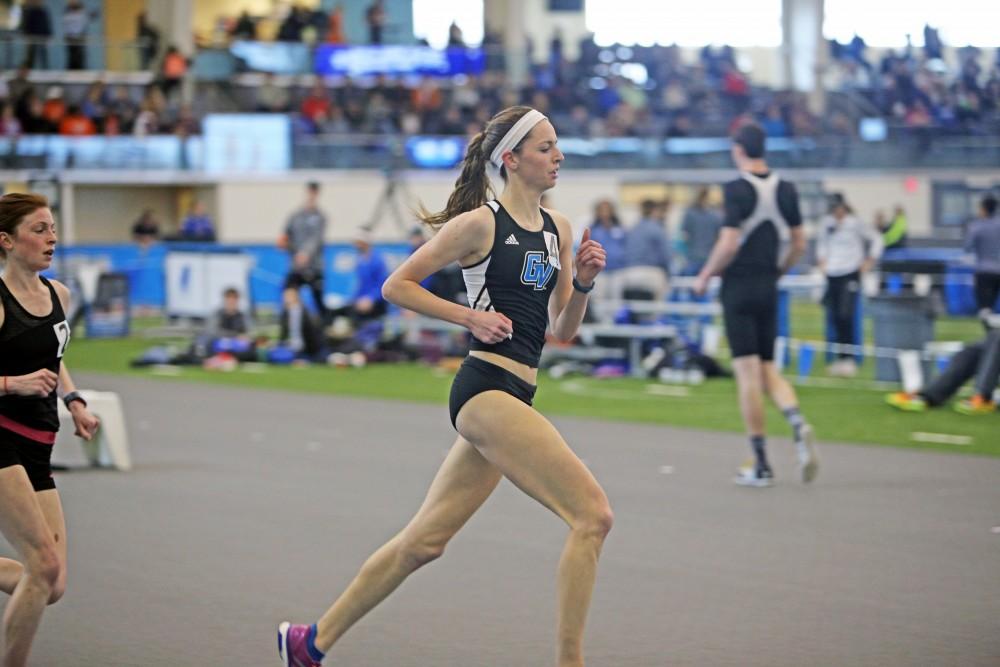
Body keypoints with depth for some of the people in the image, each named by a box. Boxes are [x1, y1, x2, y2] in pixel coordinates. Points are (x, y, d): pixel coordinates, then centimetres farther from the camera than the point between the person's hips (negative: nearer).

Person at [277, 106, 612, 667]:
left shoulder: (558, 229, 13)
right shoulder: (480, 223, -8)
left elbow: (562, 331, 17)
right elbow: (397, 286, -2)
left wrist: (583, 283, -1)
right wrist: (471, 317, -10)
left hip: (510, 398, 8)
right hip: (486, 389, -8)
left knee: (424, 540, 14)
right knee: (593, 515, -17)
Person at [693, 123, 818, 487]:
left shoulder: (737, 190, -13)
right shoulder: (786, 190, 6)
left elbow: (728, 244, -19)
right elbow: (799, 244, 10)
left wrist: (704, 276, -5)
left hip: (738, 288, -6)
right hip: (768, 290, 6)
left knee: (748, 373, -2)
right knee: (768, 369, 15)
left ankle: (761, 464, -1)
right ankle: (798, 423, -14)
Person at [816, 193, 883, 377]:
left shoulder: (855, 223, -3)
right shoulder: (826, 222, 9)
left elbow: (876, 238, 3)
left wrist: (870, 261, 0)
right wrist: (821, 260, 14)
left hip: (850, 274, -5)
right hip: (832, 275, 5)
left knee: (846, 315, -14)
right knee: (834, 317, 1)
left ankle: (847, 357, -12)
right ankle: (840, 357, 9)